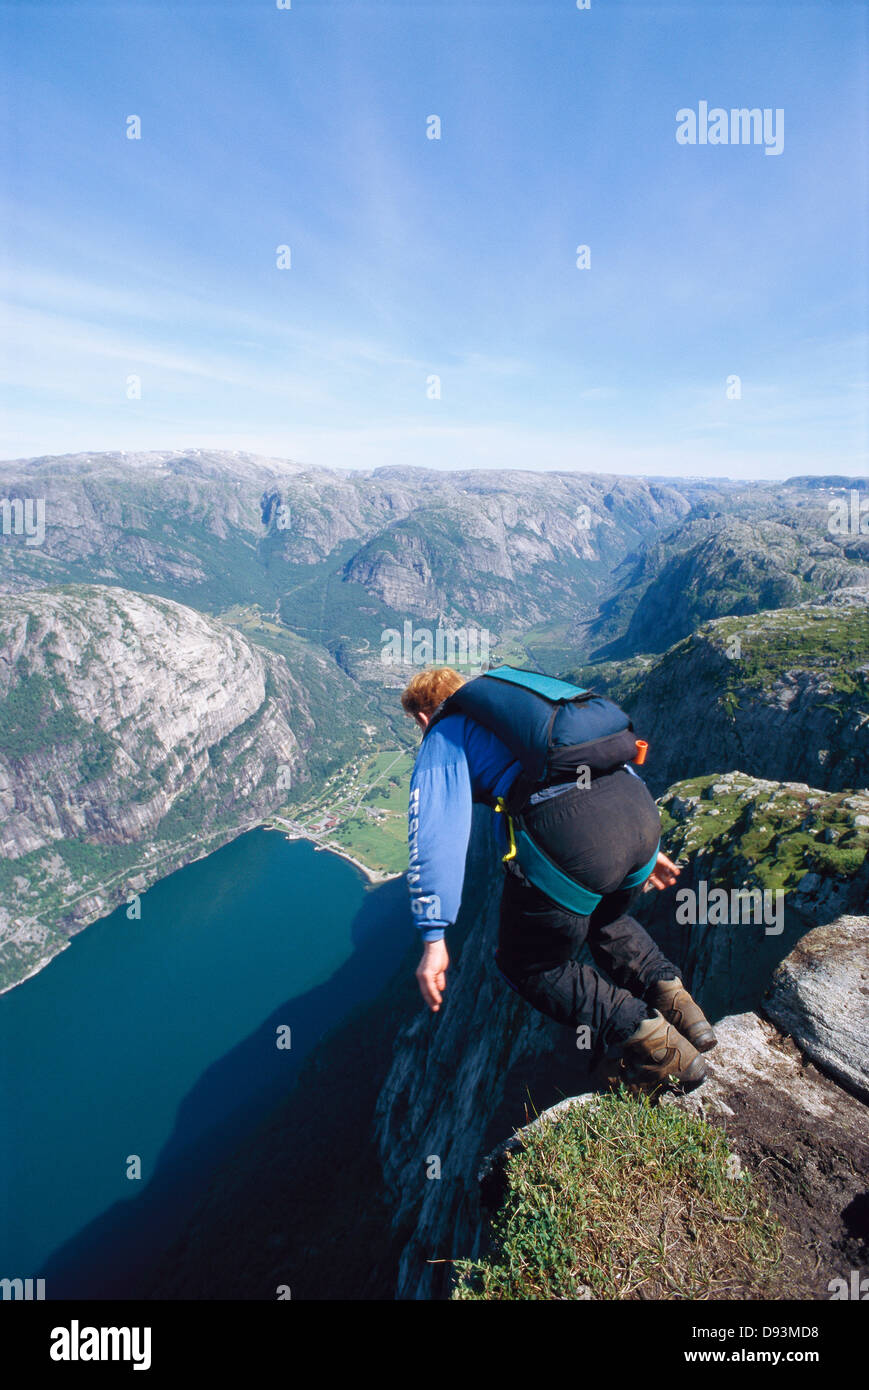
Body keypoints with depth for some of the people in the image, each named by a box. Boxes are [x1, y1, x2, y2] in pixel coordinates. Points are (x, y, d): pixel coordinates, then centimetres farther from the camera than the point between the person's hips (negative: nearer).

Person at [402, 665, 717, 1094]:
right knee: (604, 919, 38)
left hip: (568, 839, -7)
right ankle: (668, 993, 18)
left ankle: (650, 1041, 9)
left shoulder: (443, 737, 14)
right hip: (640, 806, 8)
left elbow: (434, 837, -2)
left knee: (526, 965, 20)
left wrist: (434, 938, -4)